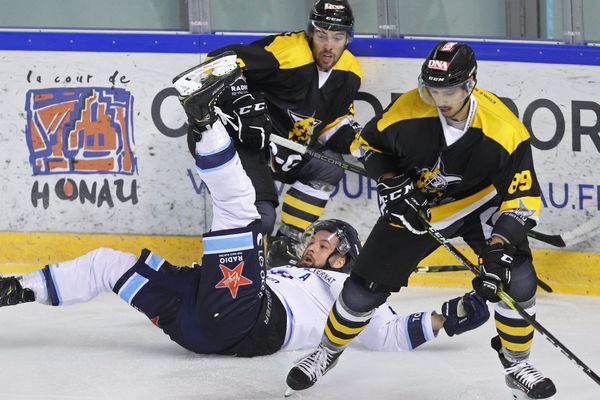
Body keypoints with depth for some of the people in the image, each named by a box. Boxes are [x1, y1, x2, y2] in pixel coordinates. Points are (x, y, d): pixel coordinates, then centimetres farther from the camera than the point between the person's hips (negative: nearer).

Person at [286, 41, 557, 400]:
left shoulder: (506, 130, -30)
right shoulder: (408, 109, -25)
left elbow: (523, 198, -25)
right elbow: (370, 142, -4)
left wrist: (499, 251, -36)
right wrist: (392, 183, -19)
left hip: (481, 203, -1)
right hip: (417, 205, 1)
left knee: (518, 280, -20)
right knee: (366, 286, 1)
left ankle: (517, 364, 3)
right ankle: (329, 350, 28)